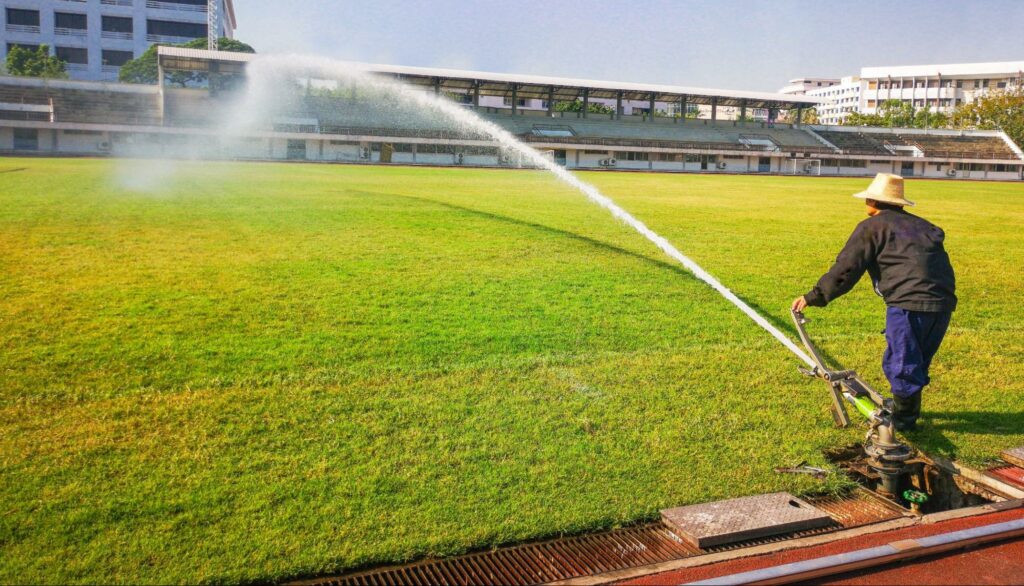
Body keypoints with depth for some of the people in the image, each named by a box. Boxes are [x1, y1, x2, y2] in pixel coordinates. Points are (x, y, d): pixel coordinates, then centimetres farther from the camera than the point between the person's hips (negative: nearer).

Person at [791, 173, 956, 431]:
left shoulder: (872, 227, 2)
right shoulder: (922, 225, 23)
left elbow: (845, 269, -5)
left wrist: (813, 297, -2)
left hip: (910, 305, -8)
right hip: (944, 303, 8)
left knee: (901, 364, 7)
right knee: (918, 363, 22)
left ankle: (903, 420, 20)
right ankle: (907, 410, 37)